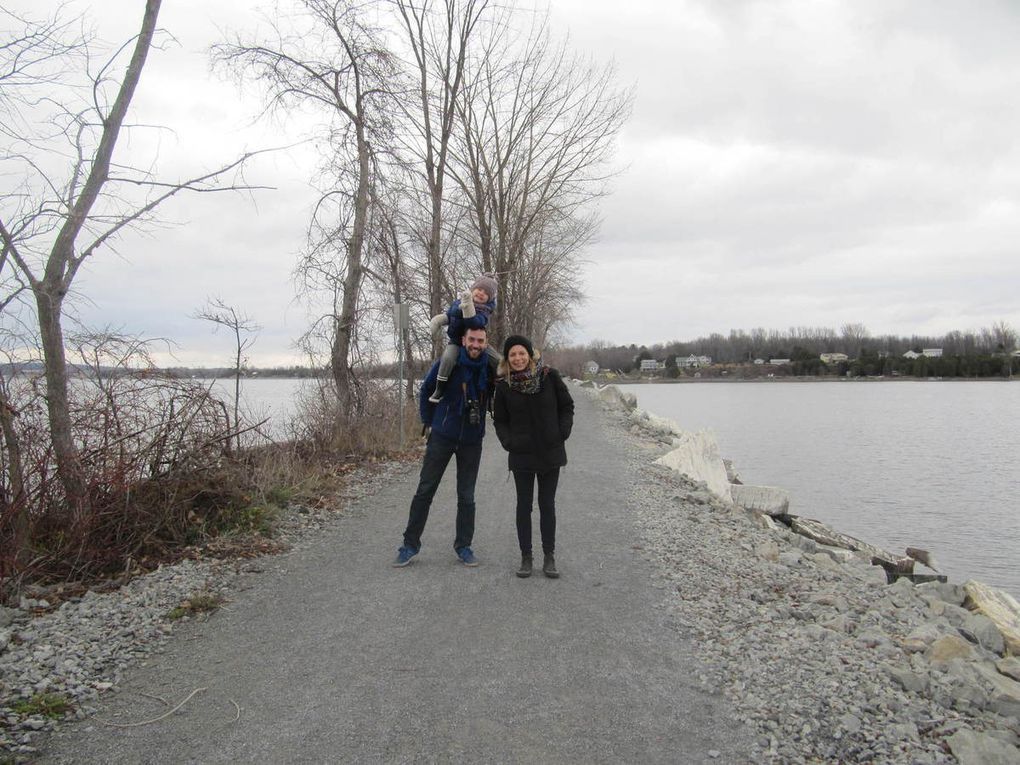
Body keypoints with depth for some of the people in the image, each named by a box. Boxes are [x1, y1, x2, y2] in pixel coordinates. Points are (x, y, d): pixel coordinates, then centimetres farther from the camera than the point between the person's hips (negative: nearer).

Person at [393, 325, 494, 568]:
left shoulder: (490, 369, -5)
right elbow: (425, 392, 3)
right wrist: (428, 423, 2)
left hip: (472, 441, 2)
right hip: (442, 437, -1)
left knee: (466, 496, 8)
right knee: (425, 491, 2)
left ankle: (463, 546, 22)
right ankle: (411, 544, 13)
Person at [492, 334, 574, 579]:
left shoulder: (550, 376, -5)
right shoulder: (503, 386, -3)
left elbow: (566, 406, 5)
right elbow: (500, 421, 6)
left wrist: (563, 432, -8)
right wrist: (508, 441, -9)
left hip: (550, 452, 0)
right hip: (522, 456, 0)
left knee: (547, 504, 8)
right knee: (524, 505, 6)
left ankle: (550, 557, 17)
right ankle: (526, 557, 16)